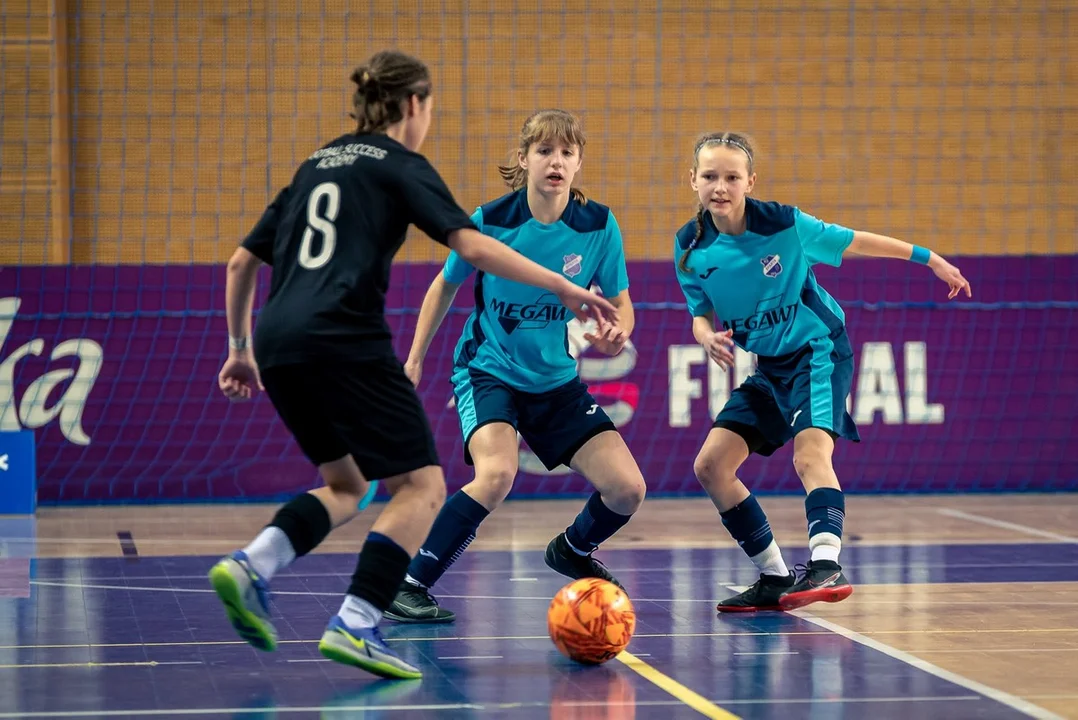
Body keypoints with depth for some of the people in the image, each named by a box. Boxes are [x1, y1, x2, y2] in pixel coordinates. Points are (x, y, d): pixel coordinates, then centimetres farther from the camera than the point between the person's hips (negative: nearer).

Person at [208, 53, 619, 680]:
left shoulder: (317, 164, 24)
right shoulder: (399, 165, 4)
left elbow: (243, 261, 25)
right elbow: (472, 246, -9)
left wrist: (240, 347, 33)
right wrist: (565, 289, -5)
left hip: (278, 345, 7)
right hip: (344, 342, -7)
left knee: (345, 485, 22)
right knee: (421, 486, 0)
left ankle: (249, 567, 0)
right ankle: (355, 625, -15)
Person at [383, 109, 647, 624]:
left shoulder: (599, 225, -10)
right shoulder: (489, 221, -15)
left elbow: (620, 304, 1)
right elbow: (445, 285, 3)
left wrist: (615, 335, -23)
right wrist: (415, 359, 5)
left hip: (557, 379, 4)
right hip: (488, 370, -4)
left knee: (627, 489, -5)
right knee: (497, 474, -31)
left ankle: (573, 550, 30)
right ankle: (408, 587, -19)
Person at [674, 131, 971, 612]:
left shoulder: (784, 224, -17)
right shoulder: (690, 249, -7)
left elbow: (851, 242, -3)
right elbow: (701, 314, 6)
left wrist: (928, 258, 2)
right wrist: (707, 336, -19)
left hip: (818, 351, -6)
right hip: (769, 368, 6)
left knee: (810, 454, -29)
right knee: (711, 466, -2)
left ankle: (826, 564, -44)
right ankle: (775, 579, 8)